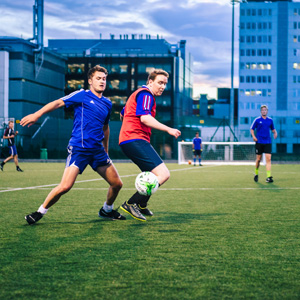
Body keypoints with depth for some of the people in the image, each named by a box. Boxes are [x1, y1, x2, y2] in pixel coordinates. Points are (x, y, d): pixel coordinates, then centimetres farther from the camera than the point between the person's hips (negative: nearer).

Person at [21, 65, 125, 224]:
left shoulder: (107, 103, 16)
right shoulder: (82, 95, -1)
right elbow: (58, 103, -7)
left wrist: (106, 150, 33)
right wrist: (37, 114, -19)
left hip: (97, 150, 6)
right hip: (78, 148, -6)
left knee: (117, 184, 6)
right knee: (65, 186, -19)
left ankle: (107, 210, 33)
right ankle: (40, 212, 1)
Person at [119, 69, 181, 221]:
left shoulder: (138, 93, 26)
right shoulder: (146, 94, -7)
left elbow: (123, 114, 37)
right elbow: (144, 117, -21)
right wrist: (168, 129, -22)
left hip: (127, 140, 11)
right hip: (136, 140, -11)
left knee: (152, 174, 26)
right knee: (163, 174, -19)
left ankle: (141, 207, 36)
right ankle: (131, 203, -18)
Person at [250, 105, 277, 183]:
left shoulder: (270, 120, 9)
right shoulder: (257, 120, 1)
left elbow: (273, 129, 21)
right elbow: (252, 129, 5)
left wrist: (275, 133, -1)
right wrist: (253, 136, -11)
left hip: (268, 142, 2)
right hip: (259, 142, -2)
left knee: (268, 159, -10)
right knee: (258, 159, 5)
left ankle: (269, 177, -13)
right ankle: (256, 174, 26)